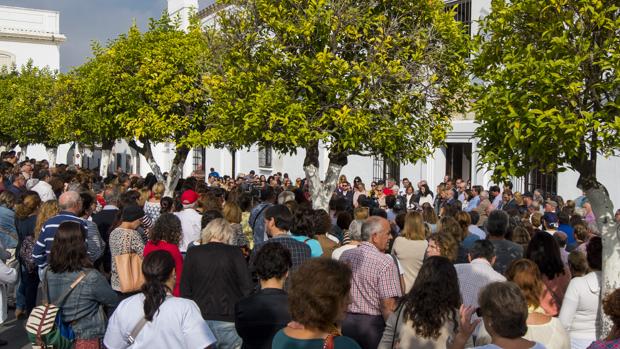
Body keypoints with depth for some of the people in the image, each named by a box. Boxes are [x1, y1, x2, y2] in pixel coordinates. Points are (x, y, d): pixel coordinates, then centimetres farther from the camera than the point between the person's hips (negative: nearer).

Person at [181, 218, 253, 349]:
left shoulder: (193, 253, 1)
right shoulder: (235, 253, -4)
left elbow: (184, 289, 4)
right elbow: (247, 287, -6)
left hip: (201, 321, 2)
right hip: (230, 322, -1)